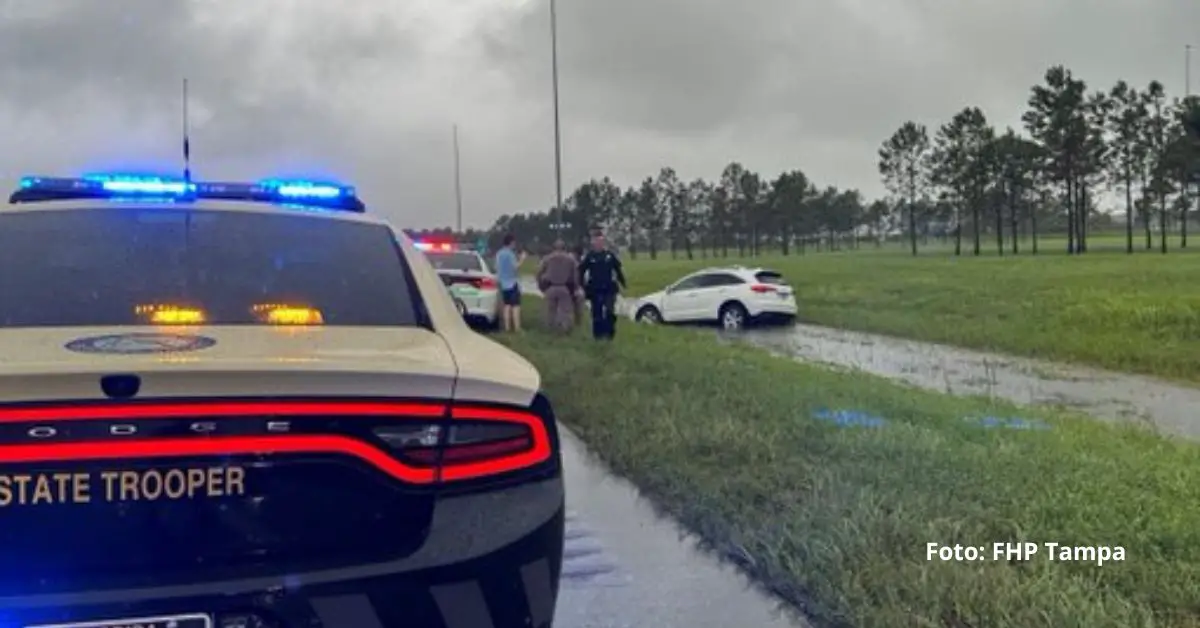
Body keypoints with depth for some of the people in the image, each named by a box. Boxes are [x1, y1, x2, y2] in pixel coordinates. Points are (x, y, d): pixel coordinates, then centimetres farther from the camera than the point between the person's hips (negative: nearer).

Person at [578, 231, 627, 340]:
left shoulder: (610, 255, 1)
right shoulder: (589, 256, -2)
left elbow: (617, 269, 8)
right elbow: (581, 271, 3)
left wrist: (622, 282, 8)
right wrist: (583, 285, -2)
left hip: (609, 288, 0)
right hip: (595, 289, 0)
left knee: (610, 312, -6)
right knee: (597, 313, 5)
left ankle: (609, 333, 6)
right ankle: (598, 334, 14)